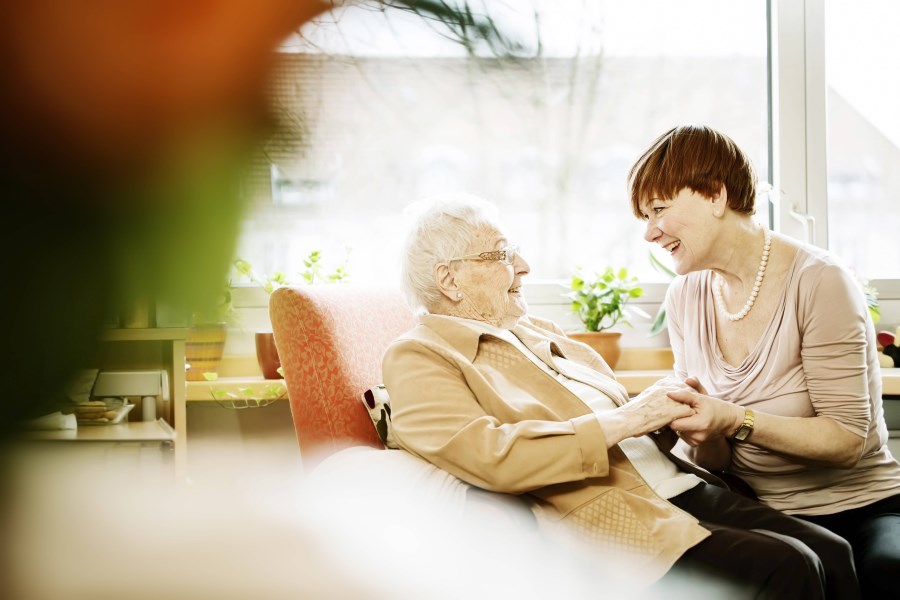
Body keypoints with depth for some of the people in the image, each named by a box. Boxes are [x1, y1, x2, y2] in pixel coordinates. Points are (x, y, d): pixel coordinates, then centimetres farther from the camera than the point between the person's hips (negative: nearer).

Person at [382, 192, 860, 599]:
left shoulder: (536, 331, 23)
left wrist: (665, 411, 2)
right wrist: (624, 421, -15)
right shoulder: (416, 358, -2)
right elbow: (490, 455, -18)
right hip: (602, 522, -8)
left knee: (833, 554, -10)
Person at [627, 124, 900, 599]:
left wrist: (736, 421, -28)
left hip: (856, 507, -3)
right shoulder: (685, 297, 5)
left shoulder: (818, 282, -13)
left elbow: (848, 439, -15)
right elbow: (715, 460, 6)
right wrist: (704, 438, -18)